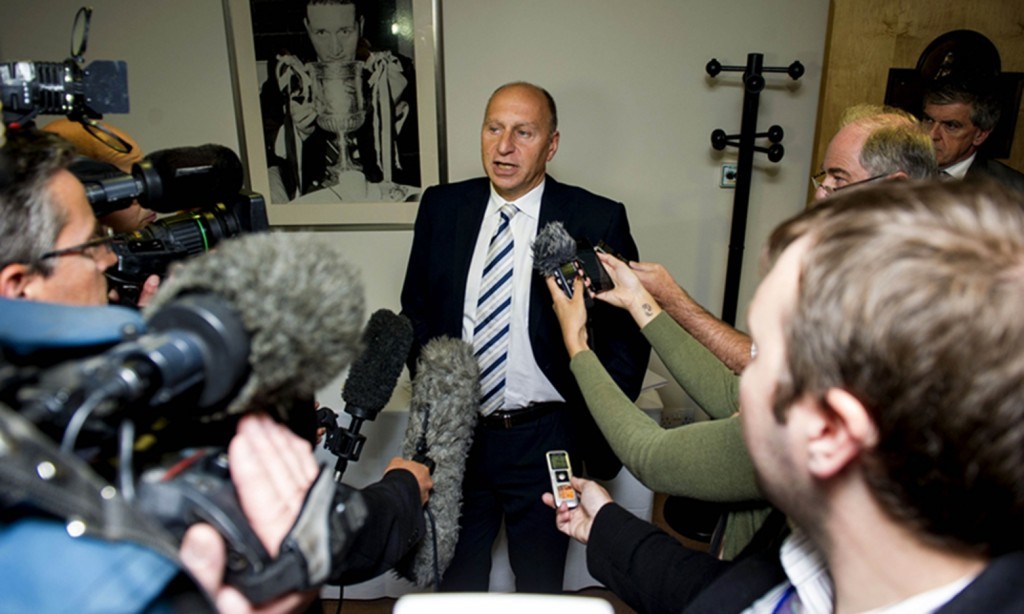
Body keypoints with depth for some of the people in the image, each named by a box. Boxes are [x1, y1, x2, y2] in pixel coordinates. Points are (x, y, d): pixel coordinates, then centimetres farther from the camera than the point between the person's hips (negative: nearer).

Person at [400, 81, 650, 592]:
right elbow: (416, 309, 9)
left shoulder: (597, 221, -12)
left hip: (545, 440, -2)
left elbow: (629, 333, -5)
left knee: (540, 585, 22)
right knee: (455, 579, 25)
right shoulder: (441, 207, -2)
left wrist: (599, 426, -8)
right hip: (455, 432, 3)